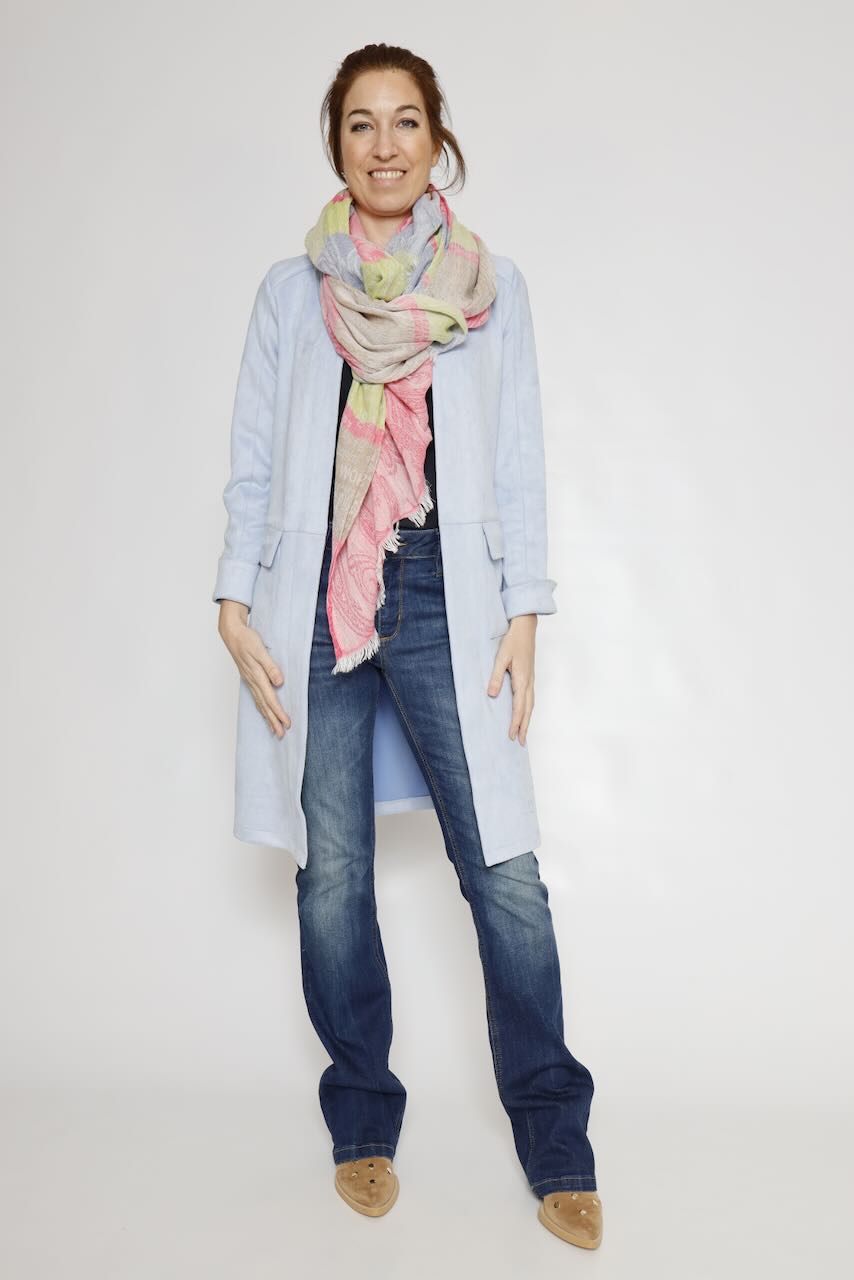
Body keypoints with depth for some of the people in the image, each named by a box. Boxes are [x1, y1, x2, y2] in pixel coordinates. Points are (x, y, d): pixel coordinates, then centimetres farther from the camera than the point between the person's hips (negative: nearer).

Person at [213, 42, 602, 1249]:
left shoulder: (493, 284, 10)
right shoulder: (292, 289, 11)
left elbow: (520, 462, 7)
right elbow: (254, 460, 9)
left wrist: (523, 616, -1)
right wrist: (236, 606, -1)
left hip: (444, 602, -1)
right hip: (314, 604, 1)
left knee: (504, 869, -5)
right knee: (332, 872, 3)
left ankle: (554, 1140, 11)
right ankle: (363, 1122, 22)